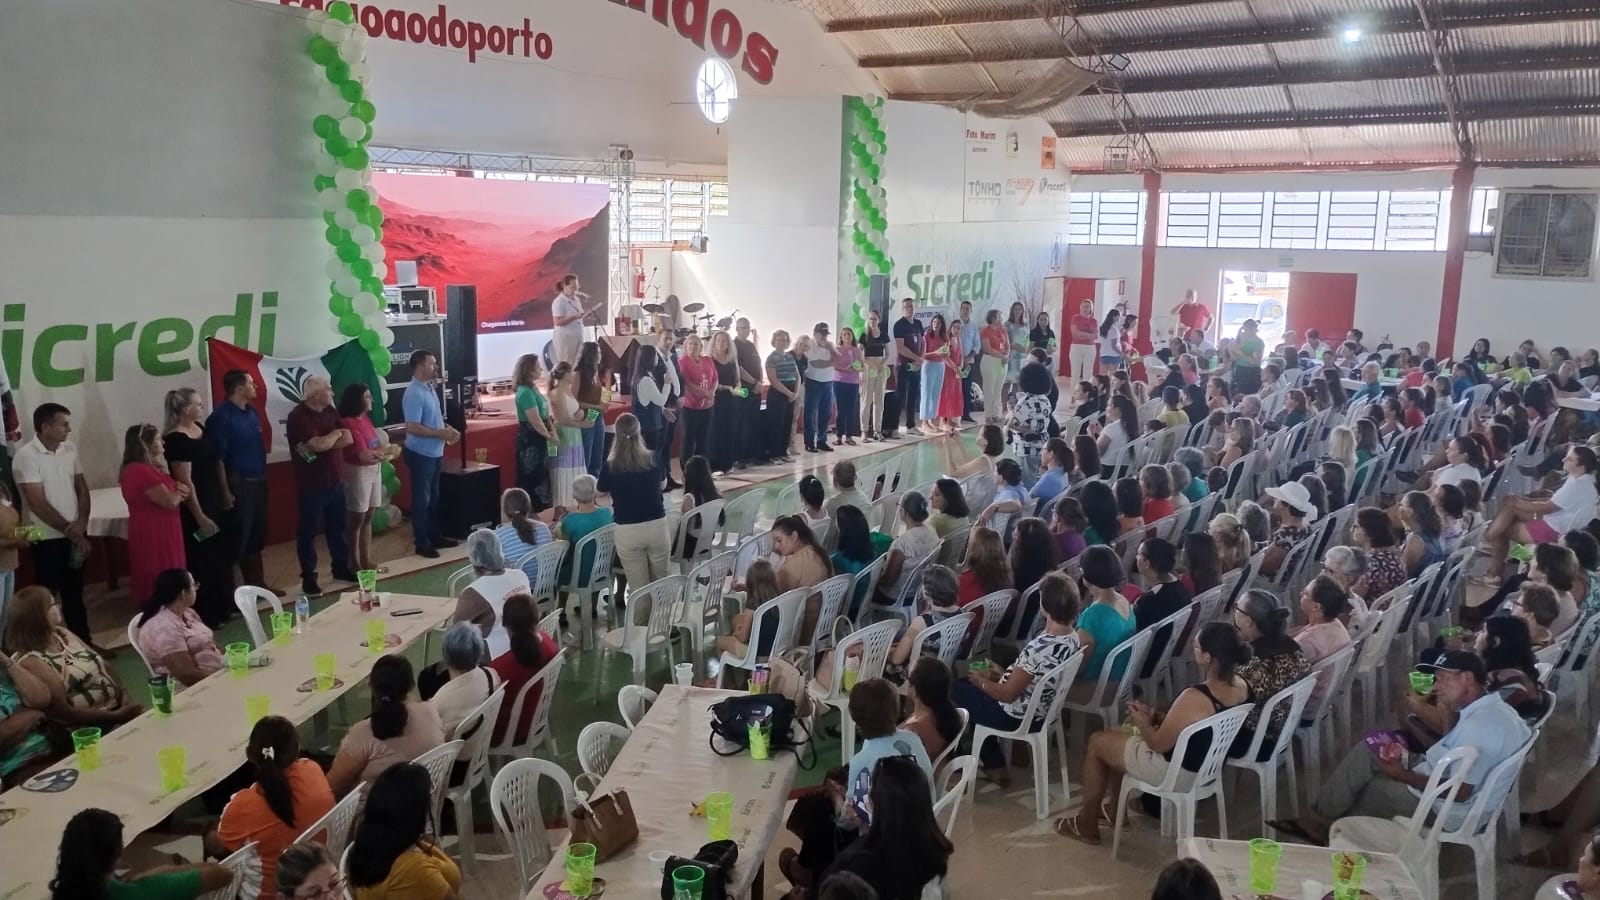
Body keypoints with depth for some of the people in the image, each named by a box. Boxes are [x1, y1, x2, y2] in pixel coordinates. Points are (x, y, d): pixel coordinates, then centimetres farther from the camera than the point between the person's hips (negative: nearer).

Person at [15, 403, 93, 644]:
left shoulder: (70, 449, 4)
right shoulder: (26, 456, -14)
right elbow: (38, 504, -17)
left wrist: (81, 523, -8)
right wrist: (69, 529, -13)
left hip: (75, 536, 6)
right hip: (48, 540, -6)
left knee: (75, 593, 17)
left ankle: (83, 642, 27)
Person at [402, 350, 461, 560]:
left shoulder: (430, 388, 8)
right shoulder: (414, 393, -21)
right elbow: (413, 428, -26)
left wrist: (446, 430, 3)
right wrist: (442, 434, -22)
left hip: (435, 452, 9)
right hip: (420, 454, -9)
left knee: (433, 497, 18)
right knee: (422, 499, 0)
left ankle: (435, 537, 29)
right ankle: (422, 544, 9)